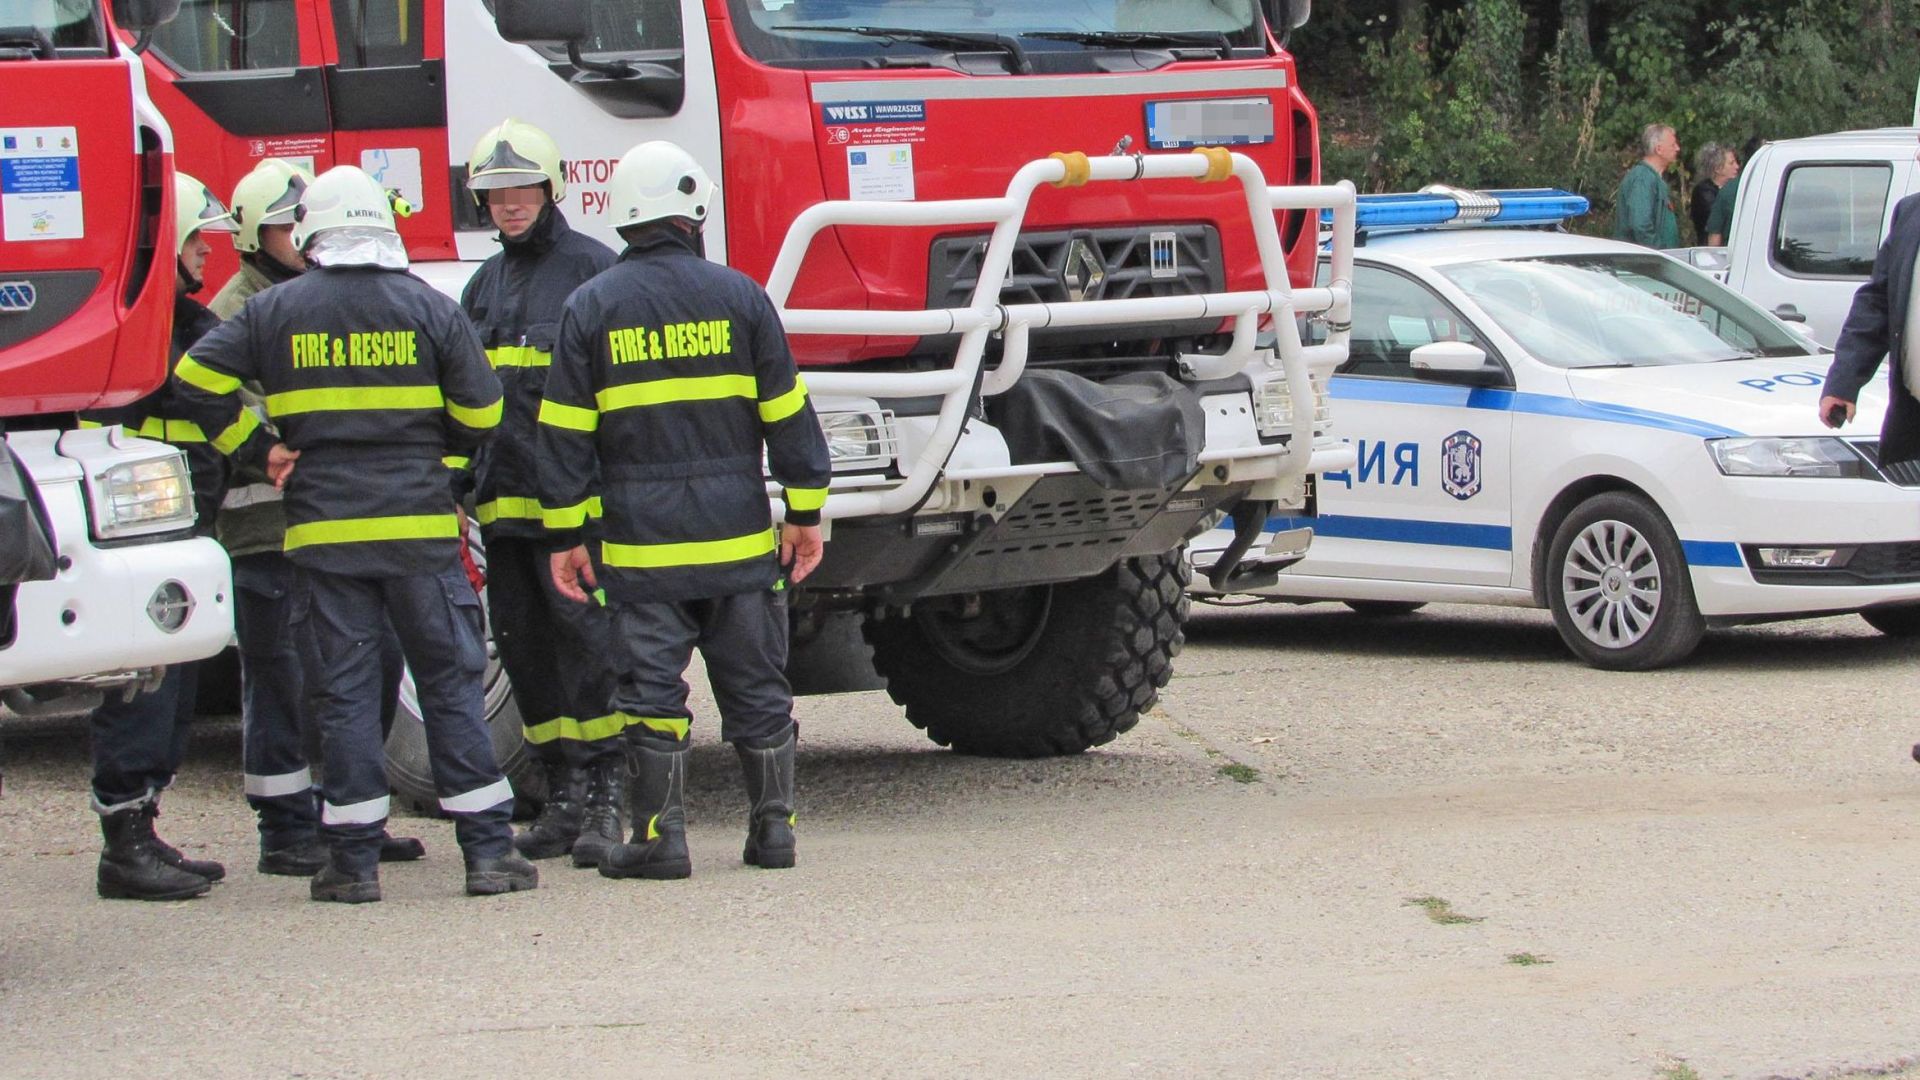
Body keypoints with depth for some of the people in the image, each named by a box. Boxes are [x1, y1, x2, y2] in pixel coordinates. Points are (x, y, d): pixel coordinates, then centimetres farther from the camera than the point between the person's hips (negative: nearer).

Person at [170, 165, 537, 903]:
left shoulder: (276, 311, 2)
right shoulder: (430, 309, 0)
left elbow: (199, 378, -3)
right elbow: (480, 413, 1)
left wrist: (257, 452, 5)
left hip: (323, 529, 0)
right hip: (420, 528, 0)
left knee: (343, 694, 4)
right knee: (452, 684, 5)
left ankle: (354, 858, 3)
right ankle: (488, 849, 3)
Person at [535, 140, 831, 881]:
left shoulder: (591, 308, 0)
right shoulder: (737, 297, 0)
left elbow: (565, 432, 0)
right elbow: (788, 414, 2)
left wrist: (565, 536, 5)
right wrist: (805, 513, 9)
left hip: (641, 543, -1)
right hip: (738, 538, 1)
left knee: (651, 688, 2)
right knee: (755, 687, 9)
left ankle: (659, 834, 0)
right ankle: (772, 826, 11)